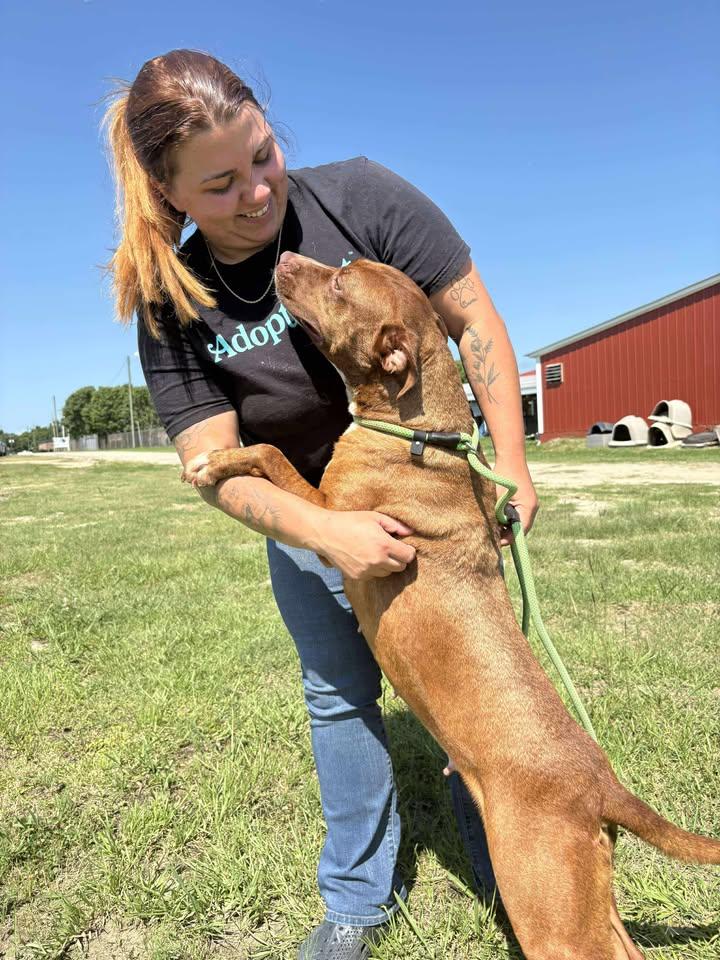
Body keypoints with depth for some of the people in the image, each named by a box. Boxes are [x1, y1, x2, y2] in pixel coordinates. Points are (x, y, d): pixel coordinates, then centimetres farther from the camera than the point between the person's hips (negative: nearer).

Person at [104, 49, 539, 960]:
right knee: (338, 697, 13)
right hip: (307, 520, 2)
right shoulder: (171, 307, -12)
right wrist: (323, 532, -33)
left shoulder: (358, 197, -18)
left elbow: (474, 319, -13)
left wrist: (511, 464, -16)